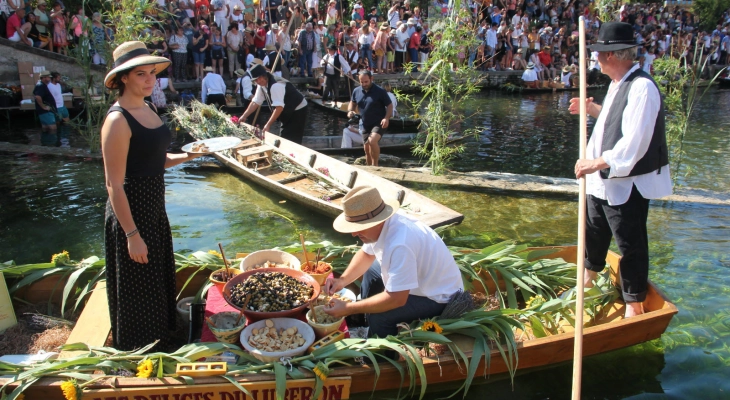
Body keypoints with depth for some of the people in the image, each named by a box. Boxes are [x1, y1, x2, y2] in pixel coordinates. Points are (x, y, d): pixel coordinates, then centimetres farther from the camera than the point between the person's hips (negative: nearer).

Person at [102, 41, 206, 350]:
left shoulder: (147, 110, 6)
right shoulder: (118, 120, -21)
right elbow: (114, 184, -22)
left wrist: (185, 157, 0)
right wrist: (132, 234, -22)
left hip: (154, 208, 9)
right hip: (131, 213, -9)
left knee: (160, 281, 23)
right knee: (138, 292, 8)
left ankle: (160, 343, 44)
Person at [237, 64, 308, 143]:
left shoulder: (276, 85, -31)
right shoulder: (262, 86, -1)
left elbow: (279, 107, -36)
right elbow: (255, 102, 6)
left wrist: (268, 124, -36)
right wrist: (244, 116, -1)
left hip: (298, 110, -10)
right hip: (287, 112, 10)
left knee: (292, 141, -14)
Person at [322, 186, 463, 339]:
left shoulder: (400, 245, -38)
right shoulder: (381, 223, -11)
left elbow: (397, 299, -34)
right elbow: (367, 254, 9)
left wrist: (348, 308, -26)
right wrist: (343, 280, -6)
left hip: (439, 297, -9)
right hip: (422, 279, 9)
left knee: (377, 316, -24)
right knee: (370, 271, 20)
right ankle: (370, 336, 33)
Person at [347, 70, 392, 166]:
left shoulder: (380, 91, -11)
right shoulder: (356, 91, 3)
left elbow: (389, 105, -7)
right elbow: (353, 102, 21)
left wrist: (386, 118, -23)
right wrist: (350, 111, -1)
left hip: (378, 123, -6)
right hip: (364, 124, 6)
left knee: (372, 141, -30)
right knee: (367, 149, 10)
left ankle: (375, 165, -16)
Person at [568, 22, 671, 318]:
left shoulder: (641, 87, -23)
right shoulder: (618, 84, 9)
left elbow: (634, 143, -29)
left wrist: (599, 163, -29)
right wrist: (593, 110, 12)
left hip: (627, 184, -10)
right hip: (603, 180, 10)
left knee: (631, 246, 4)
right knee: (594, 233, 26)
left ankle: (634, 305, 20)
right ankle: (588, 280, 48)